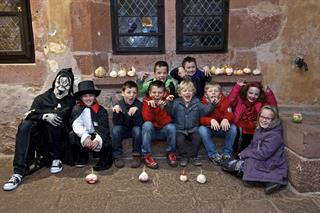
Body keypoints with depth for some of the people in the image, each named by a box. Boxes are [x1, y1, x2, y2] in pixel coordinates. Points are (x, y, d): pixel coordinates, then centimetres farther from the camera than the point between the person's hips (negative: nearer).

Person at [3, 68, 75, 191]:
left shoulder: (71, 102, 9)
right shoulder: (42, 98, 14)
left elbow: (62, 115, -11)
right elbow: (30, 115, -4)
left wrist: (37, 113, -9)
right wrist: (44, 116, -25)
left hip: (58, 140, -2)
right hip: (40, 139, 2)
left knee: (52, 121, -27)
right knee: (25, 125, -26)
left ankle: (56, 159, -15)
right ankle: (19, 171, -32)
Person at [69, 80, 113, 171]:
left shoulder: (101, 110, -3)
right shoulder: (77, 109, -1)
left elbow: (103, 128, -11)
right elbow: (76, 124, -15)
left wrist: (97, 140, -31)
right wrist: (85, 137, -33)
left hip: (97, 136, -2)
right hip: (83, 136, 2)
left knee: (106, 143, -31)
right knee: (72, 136, -26)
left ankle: (104, 162, 2)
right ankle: (82, 159, 0)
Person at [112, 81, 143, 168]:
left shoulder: (139, 104, -16)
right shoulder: (119, 105, -12)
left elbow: (138, 123, -24)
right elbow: (117, 123, -18)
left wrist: (136, 111, -40)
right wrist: (117, 112, -36)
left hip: (134, 130, -1)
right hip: (123, 130, 1)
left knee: (137, 129, -31)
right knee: (116, 129, -27)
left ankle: (137, 155, -15)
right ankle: (117, 156, -15)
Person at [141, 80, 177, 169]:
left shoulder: (167, 101, -11)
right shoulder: (146, 101, -9)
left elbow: (166, 122, -21)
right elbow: (147, 119, -23)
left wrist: (162, 108, -34)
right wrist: (150, 106, -36)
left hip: (163, 131, 0)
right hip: (151, 131, 0)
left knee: (171, 127, -29)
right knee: (147, 125, -31)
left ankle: (171, 153, -4)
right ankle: (146, 155, -18)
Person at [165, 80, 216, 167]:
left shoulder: (196, 102, 6)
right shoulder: (176, 103, 0)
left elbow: (205, 110, -2)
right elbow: (169, 112, -10)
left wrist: (212, 104, -16)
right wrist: (168, 103, -25)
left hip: (193, 129, 2)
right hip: (180, 129, -1)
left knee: (197, 138, -23)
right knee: (180, 139, -26)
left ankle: (193, 156, -3)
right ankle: (184, 156, -4)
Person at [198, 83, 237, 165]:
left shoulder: (224, 101, -7)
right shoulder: (203, 103, -11)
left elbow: (230, 114, -19)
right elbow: (201, 118, -22)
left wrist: (226, 119, -44)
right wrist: (211, 120, -43)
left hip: (222, 128, 1)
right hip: (209, 129, -1)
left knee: (233, 128, -26)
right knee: (201, 129, -31)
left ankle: (226, 154, -14)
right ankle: (213, 155, -21)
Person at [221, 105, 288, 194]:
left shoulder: (275, 135, -22)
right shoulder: (260, 129, 5)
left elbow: (263, 154, -25)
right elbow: (252, 145, 15)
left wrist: (245, 153, -14)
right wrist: (244, 152, -3)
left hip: (270, 166, -9)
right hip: (257, 159, 9)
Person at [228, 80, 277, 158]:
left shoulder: (261, 104, 5)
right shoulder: (240, 99, -1)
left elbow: (273, 106, -7)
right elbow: (230, 101, -21)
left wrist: (269, 93, -17)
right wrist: (238, 86, -21)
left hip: (251, 132, 1)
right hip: (238, 129, -1)